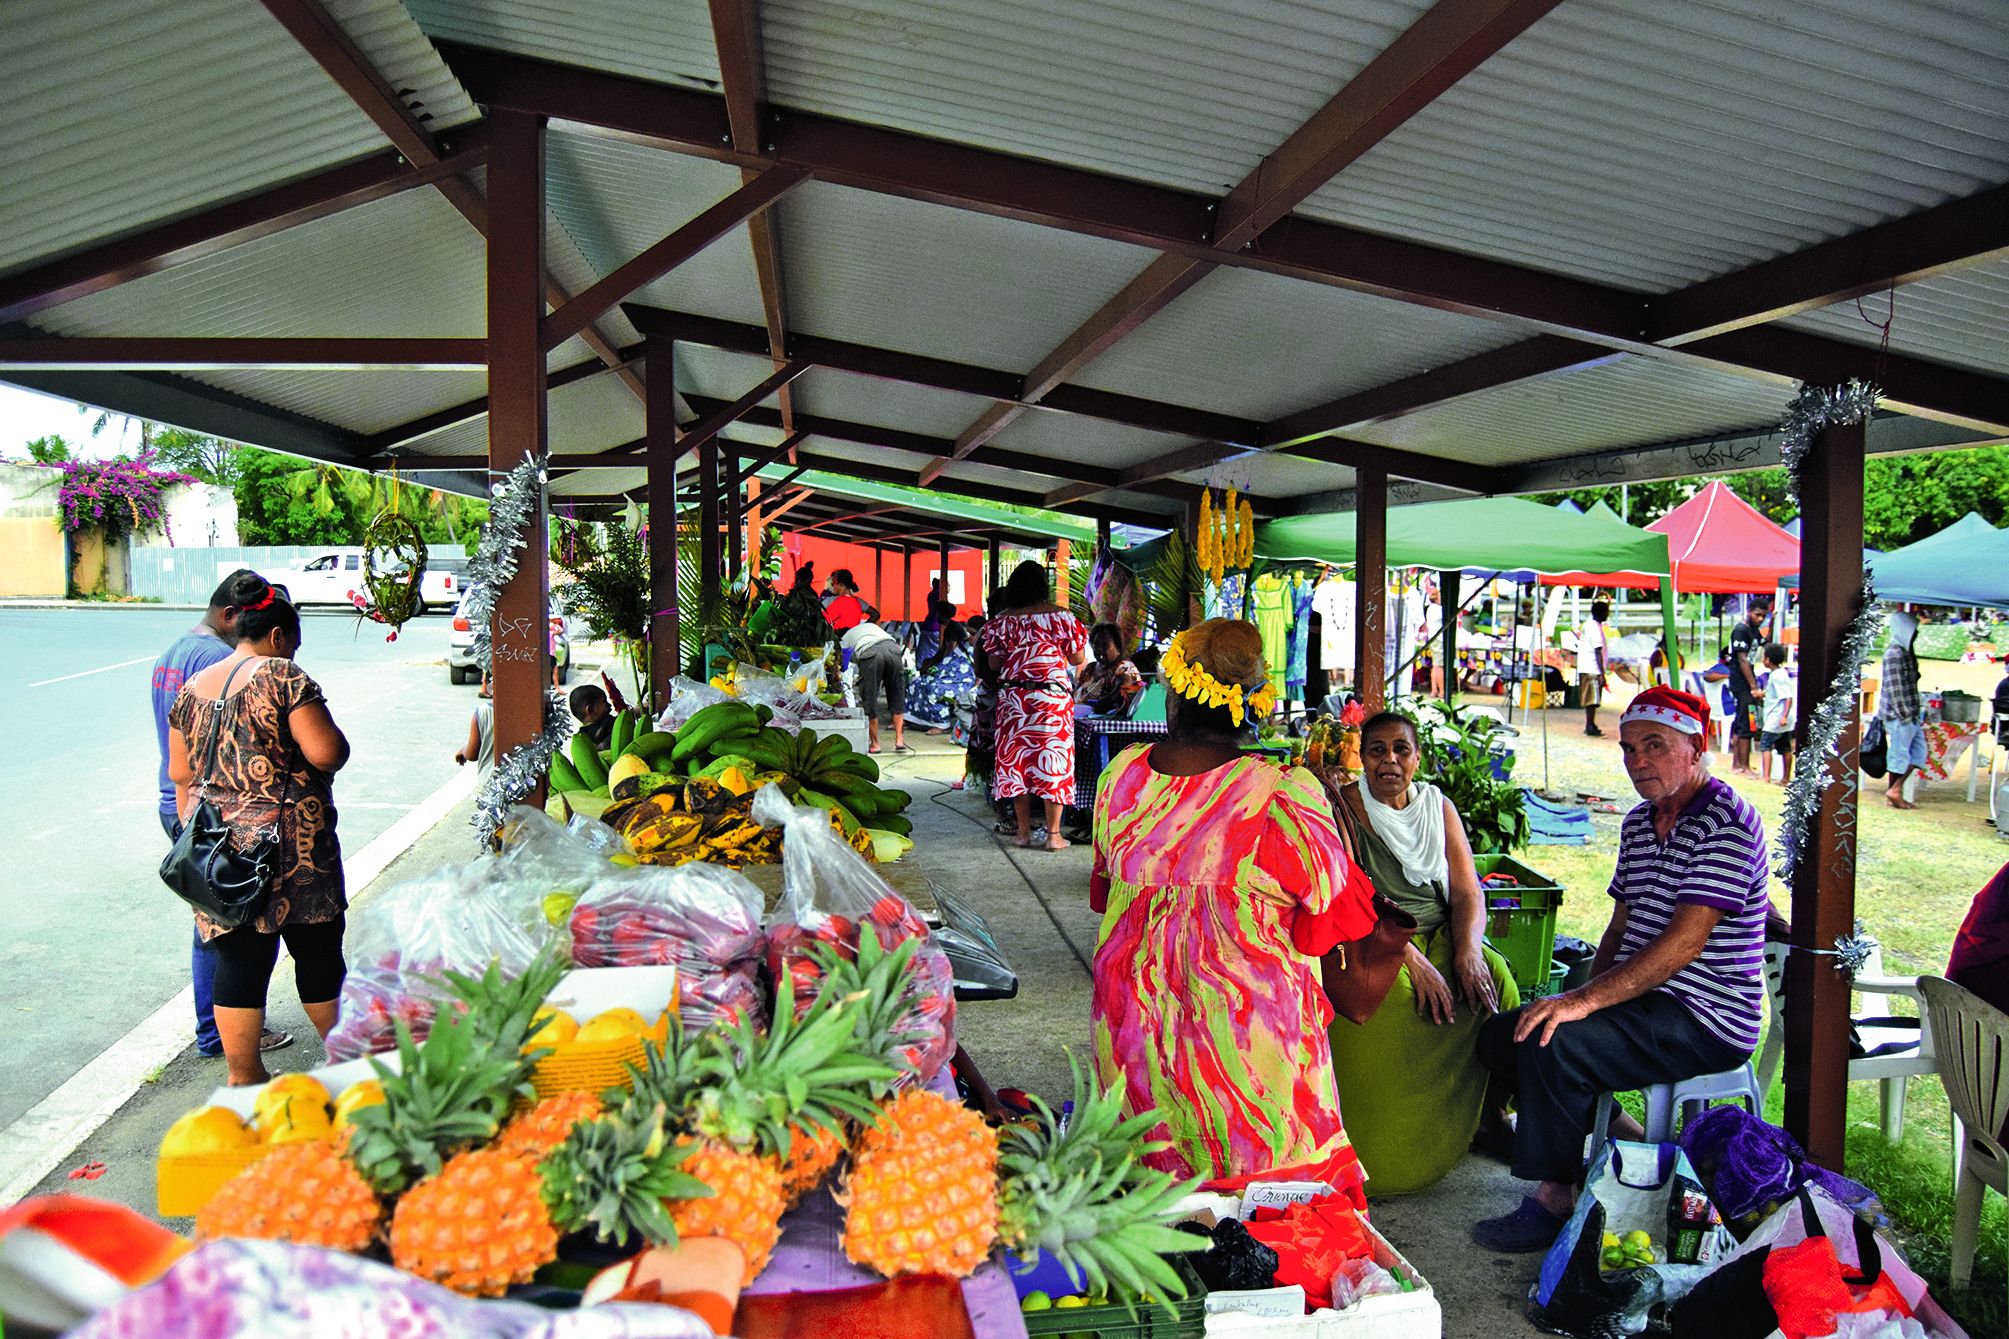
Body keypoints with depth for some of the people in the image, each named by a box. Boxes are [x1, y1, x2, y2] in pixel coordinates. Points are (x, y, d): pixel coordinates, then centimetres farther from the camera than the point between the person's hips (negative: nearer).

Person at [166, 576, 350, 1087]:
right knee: (318, 950, 9)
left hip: (217, 850, 6)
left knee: (238, 961, 9)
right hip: (289, 847, -6)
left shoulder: (192, 690, 11)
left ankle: (242, 1077, 15)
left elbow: (181, 776, 15)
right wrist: (336, 739, 5)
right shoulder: (283, 676, -9)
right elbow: (327, 753, -16)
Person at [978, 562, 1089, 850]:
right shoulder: (1061, 617, -5)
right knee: (1052, 760, 3)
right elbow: (1078, 660, -1)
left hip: (1013, 698, 2)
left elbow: (993, 663, 5)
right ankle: (1053, 834, 5)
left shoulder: (1002, 621, 2)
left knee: (1016, 760, 10)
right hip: (1052, 698, -2)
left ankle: (1023, 832, 14)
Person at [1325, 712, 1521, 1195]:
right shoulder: (1343, 810, -5)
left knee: (1493, 977, -22)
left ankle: (1490, 1113, -3)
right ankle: (1396, 1157, -18)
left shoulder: (1439, 807, 11)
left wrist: (1469, 951, -16)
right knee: (1393, 1000, -33)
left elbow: (1467, 891, 4)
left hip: (1439, 937, 5)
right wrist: (1412, 960, -25)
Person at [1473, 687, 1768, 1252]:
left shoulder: (1727, 821, -15)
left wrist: (1588, 1000, -27)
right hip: (1643, 1001, 10)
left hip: (1706, 1020, -9)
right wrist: (1587, 993, 0)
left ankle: (1553, 1200, -12)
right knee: (1500, 1034, 2)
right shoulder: (1638, 823, 14)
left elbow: (1684, 943, -23)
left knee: (1552, 1043, -28)